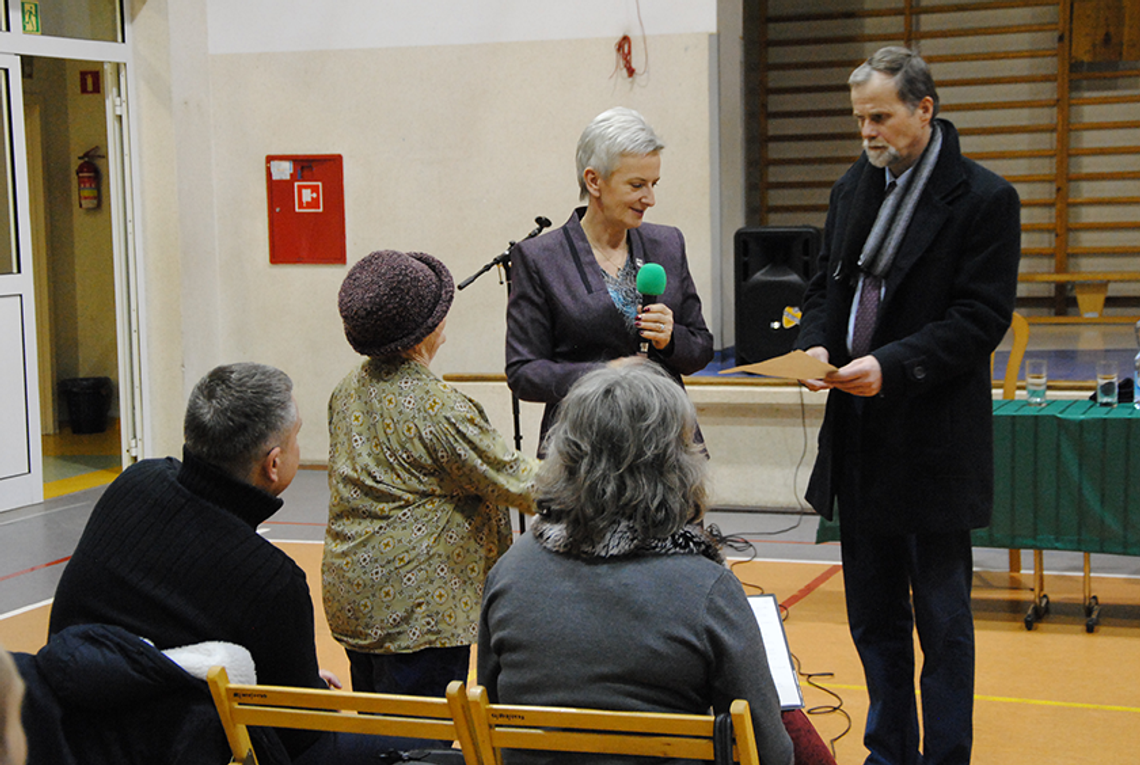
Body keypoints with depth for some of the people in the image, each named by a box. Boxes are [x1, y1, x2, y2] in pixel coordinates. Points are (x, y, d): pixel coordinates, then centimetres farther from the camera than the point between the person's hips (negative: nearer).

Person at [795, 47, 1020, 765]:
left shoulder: (984, 199, -9)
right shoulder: (855, 187, 11)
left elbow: (982, 319, -14)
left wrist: (893, 366, -24)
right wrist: (816, 344, -3)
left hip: (935, 444, -6)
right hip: (859, 437, 7)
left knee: (942, 617, 3)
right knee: (873, 616, 15)